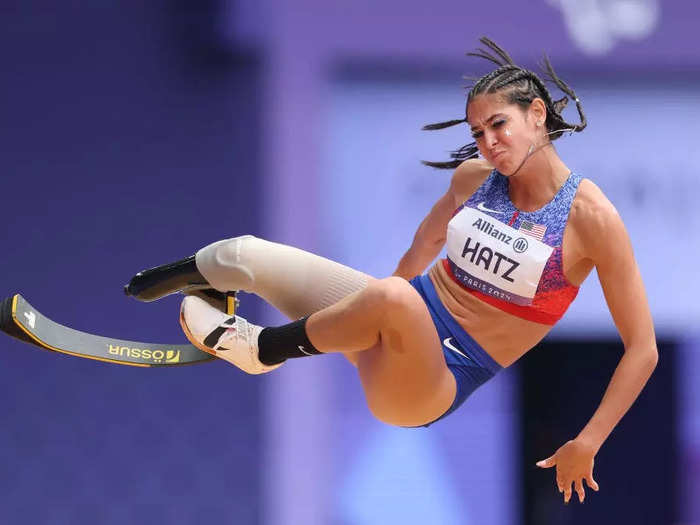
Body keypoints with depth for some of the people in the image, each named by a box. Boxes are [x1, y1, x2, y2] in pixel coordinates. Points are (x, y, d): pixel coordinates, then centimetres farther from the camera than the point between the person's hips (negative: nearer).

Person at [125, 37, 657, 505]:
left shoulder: (591, 216, -17)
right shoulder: (474, 176, 0)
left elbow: (642, 348, -13)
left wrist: (585, 446, -16)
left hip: (440, 383, -6)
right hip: (409, 319, 6)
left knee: (395, 300, -41)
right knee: (245, 255, -3)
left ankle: (260, 349, -12)